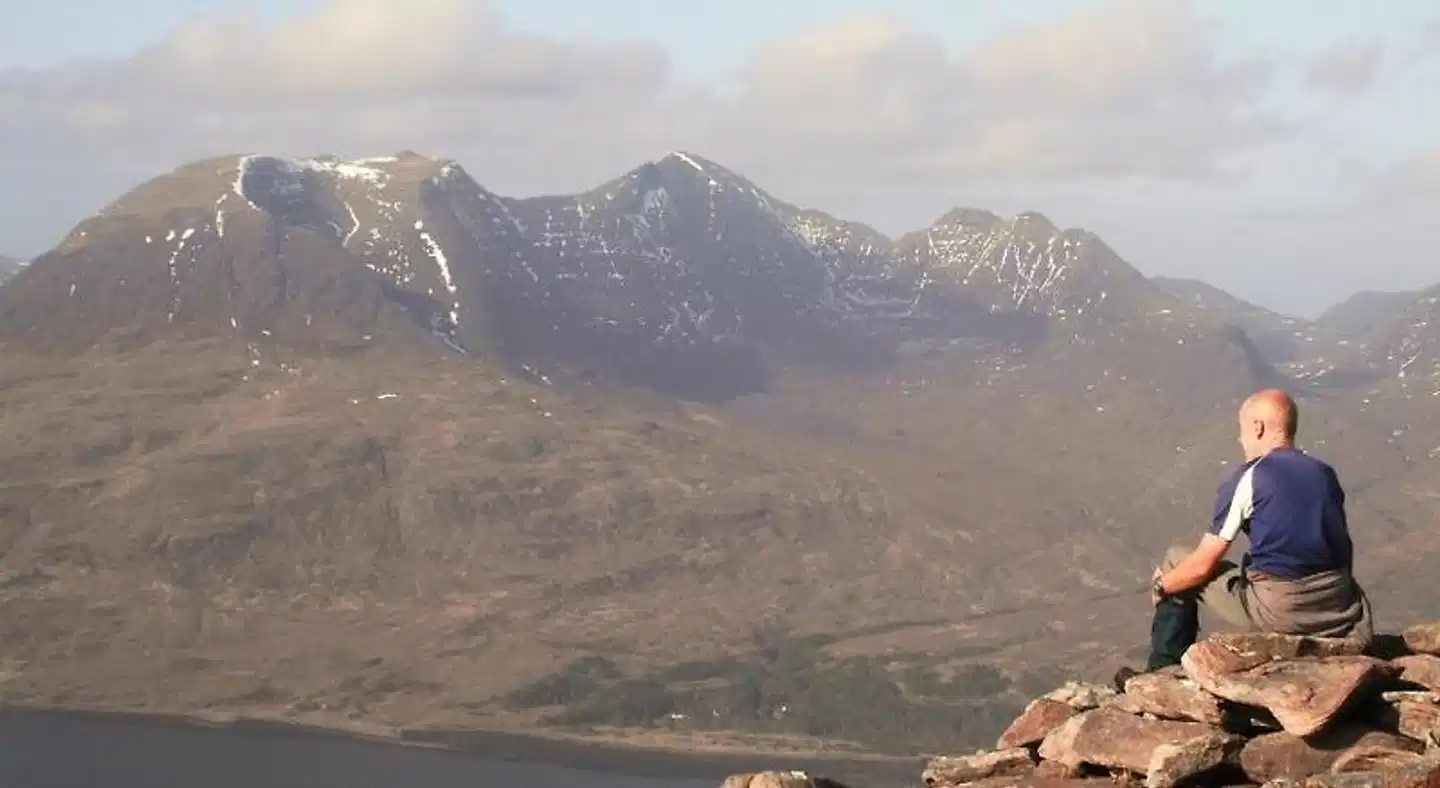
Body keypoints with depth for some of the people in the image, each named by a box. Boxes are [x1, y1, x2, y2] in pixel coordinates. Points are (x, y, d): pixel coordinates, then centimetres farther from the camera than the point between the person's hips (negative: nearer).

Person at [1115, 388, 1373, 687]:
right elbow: (1344, 552, 15)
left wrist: (1162, 585, 13)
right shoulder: (1325, 474, 11)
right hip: (1337, 609, 6)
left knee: (1177, 565, 15)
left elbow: (1203, 565, -5)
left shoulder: (1249, 478, -6)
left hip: (1277, 613, -6)